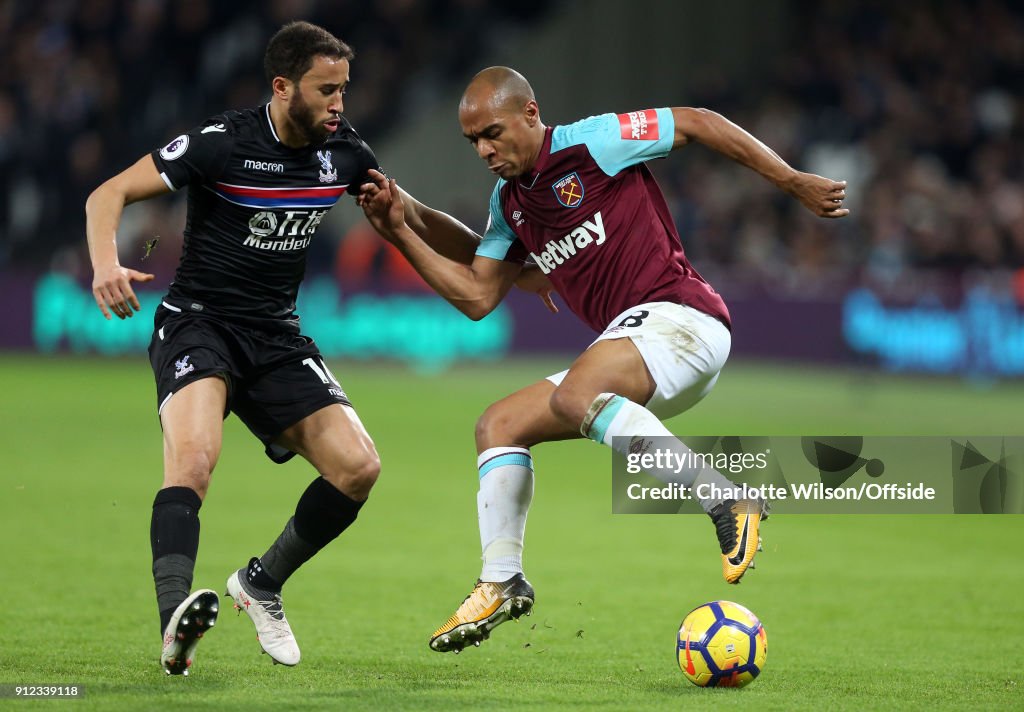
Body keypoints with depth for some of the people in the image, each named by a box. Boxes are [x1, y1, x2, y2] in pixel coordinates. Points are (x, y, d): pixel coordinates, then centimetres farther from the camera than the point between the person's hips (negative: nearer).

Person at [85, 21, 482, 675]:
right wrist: (107, 265, -31)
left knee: (358, 467, -8)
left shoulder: (343, 151, 1)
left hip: (277, 338, 6)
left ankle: (261, 584, 13)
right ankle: (176, 620, -45)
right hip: (197, 324, -6)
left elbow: (414, 218, 19)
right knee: (194, 456, -32)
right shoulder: (221, 142, -14)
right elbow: (109, 194, -12)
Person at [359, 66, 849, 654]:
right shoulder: (509, 203, 17)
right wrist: (400, 231, 10)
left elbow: (698, 122, -3)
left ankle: (727, 501, -36)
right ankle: (502, 583, 0)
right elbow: (476, 296, 18)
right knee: (498, 425, 5)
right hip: (628, 340, 9)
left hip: (678, 315, -9)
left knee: (574, 397, -34)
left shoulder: (590, 143, -7)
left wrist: (795, 182, -3)